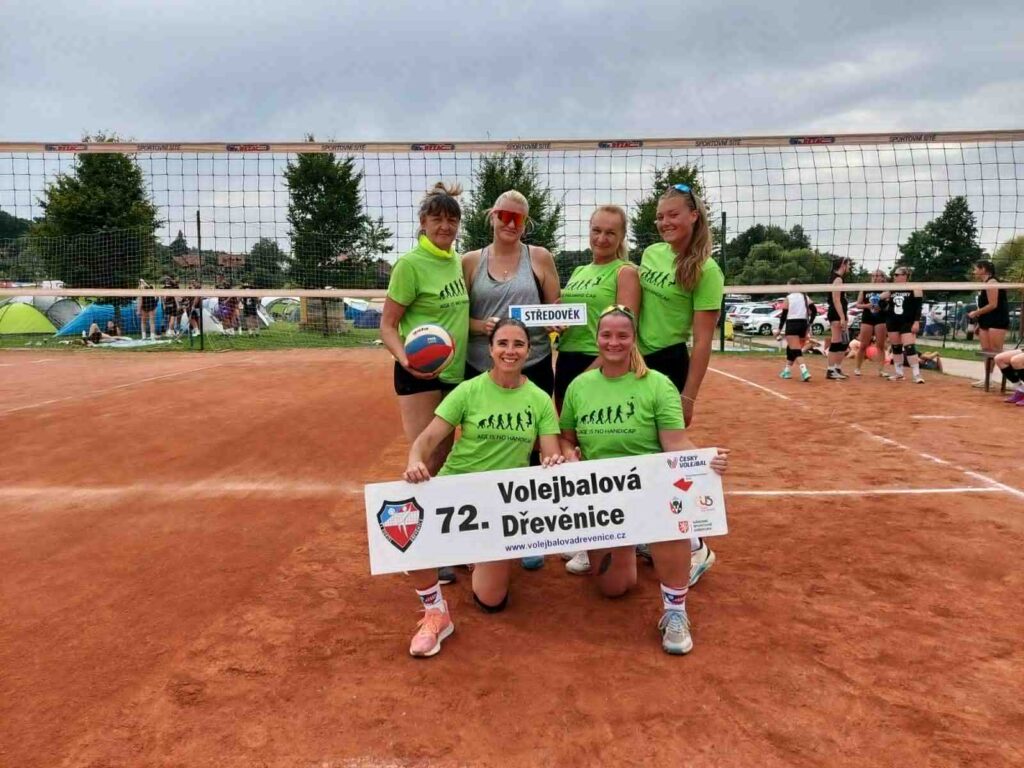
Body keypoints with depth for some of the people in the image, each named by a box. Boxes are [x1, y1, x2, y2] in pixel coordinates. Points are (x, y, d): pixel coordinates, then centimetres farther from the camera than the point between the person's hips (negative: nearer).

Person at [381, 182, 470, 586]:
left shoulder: (458, 261, 7)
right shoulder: (411, 263, -13)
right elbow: (387, 324, -11)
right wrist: (404, 357, -27)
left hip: (456, 372, 7)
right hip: (420, 374, -7)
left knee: (444, 461, 14)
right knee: (426, 462, -2)